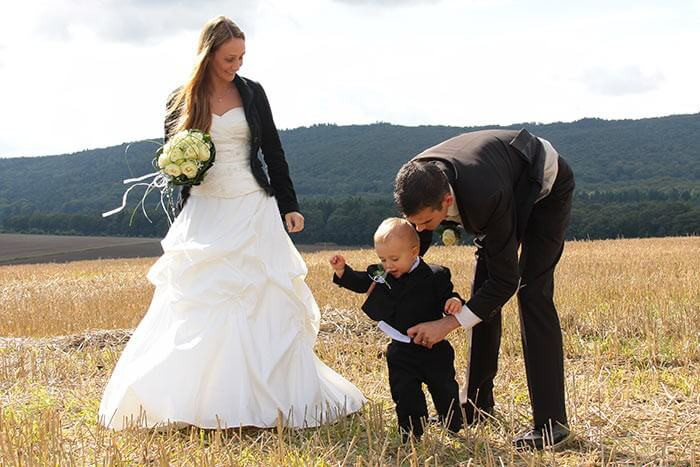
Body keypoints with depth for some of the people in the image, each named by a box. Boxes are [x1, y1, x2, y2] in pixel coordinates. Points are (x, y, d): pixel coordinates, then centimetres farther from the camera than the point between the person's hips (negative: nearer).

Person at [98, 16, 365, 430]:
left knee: (264, 304, 0)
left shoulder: (252, 93, 4)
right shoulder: (182, 100, 2)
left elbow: (273, 151, 9)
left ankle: (272, 393, 10)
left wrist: (289, 206, 6)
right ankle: (195, 399, 6)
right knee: (198, 311, -2)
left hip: (253, 210, 1)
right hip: (203, 214, 0)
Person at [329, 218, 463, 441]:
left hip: (433, 347, -2)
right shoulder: (381, 276, -2)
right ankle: (412, 433, 18)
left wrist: (454, 302, -32)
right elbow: (360, 282, 9)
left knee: (444, 388, 13)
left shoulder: (435, 276, -13)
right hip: (401, 350, 3)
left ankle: (454, 425, 33)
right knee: (404, 392, 5)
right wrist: (342, 270, -6)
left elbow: (447, 296, -9)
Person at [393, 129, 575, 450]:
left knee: (532, 292, -18)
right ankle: (478, 403, 13)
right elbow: (419, 239, -4)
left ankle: (551, 421, -15)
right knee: (482, 291, 3)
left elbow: (505, 281, -34)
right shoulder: (417, 182, -26)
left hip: (546, 187, -7)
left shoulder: (485, 196, -45)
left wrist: (448, 324, -37)